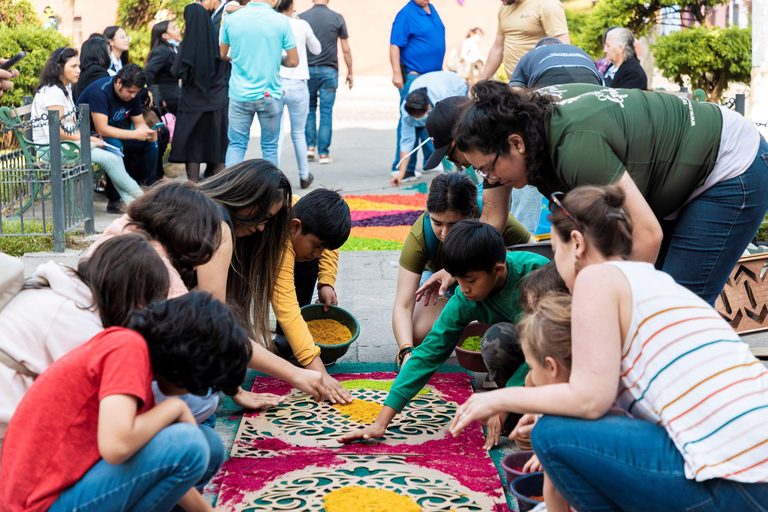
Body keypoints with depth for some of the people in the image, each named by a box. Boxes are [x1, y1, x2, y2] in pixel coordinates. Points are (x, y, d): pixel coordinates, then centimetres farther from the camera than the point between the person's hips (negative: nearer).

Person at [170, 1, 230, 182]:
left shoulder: (189, 43, -12)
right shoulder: (217, 40, -4)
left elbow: (176, 72, -8)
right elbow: (227, 70, 4)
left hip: (192, 103, -2)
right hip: (217, 102, 3)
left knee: (191, 146, 7)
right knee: (217, 146, 9)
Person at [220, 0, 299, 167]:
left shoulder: (231, 19, -2)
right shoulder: (281, 21, -9)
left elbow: (222, 54, 11)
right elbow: (293, 61, -6)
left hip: (239, 95, 1)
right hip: (270, 95, -1)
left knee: (236, 145, 10)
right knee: (270, 146, 10)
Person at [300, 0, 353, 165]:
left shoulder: (301, 18, -1)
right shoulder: (337, 18, -3)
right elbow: (346, 50, -1)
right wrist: (350, 72, 10)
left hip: (308, 70, 1)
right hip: (329, 71, -1)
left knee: (309, 109, 17)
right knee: (326, 112, 3)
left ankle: (310, 146, 9)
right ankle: (323, 153, 3)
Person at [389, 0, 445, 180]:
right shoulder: (406, 14, -12)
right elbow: (395, 45, -16)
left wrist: (440, 69, 24)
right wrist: (397, 73, -22)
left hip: (434, 77, 8)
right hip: (413, 77, -8)